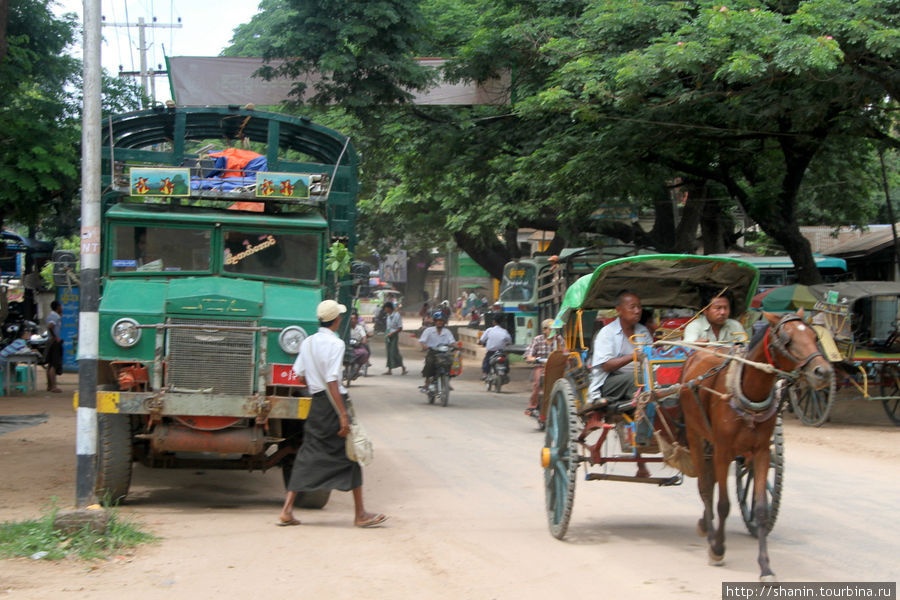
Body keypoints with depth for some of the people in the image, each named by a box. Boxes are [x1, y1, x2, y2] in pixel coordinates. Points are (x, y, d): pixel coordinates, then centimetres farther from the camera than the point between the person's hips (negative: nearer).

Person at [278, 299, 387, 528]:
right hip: (334, 403, -7)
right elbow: (332, 381, -20)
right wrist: (343, 415, -21)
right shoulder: (335, 344, -15)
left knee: (308, 456, 10)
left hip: (316, 403, 7)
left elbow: (299, 373, 11)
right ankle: (360, 514, 9)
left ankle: (287, 510, 4)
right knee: (351, 456, 3)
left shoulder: (307, 342, 7)